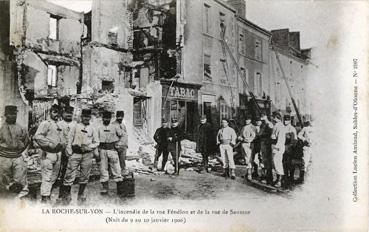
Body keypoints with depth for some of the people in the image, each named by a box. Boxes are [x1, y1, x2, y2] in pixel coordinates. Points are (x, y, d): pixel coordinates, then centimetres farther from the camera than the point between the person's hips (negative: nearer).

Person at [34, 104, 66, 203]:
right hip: (48, 154, -8)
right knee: (47, 177, -7)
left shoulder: (60, 125, 16)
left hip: (58, 153, 8)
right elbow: (37, 137, -19)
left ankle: (48, 195, 26)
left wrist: (63, 144, 4)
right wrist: (51, 145, -19)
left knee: (54, 177, 14)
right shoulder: (45, 123, -7)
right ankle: (45, 197, -2)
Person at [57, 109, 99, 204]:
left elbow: (97, 142, 11)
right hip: (75, 153, -2)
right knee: (70, 175, -5)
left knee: (84, 176, 7)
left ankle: (81, 195, 22)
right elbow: (69, 140, 5)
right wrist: (69, 153, -2)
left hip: (87, 154, 2)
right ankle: (66, 195, 5)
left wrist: (88, 147, -6)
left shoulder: (92, 129, 9)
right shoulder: (75, 127, 5)